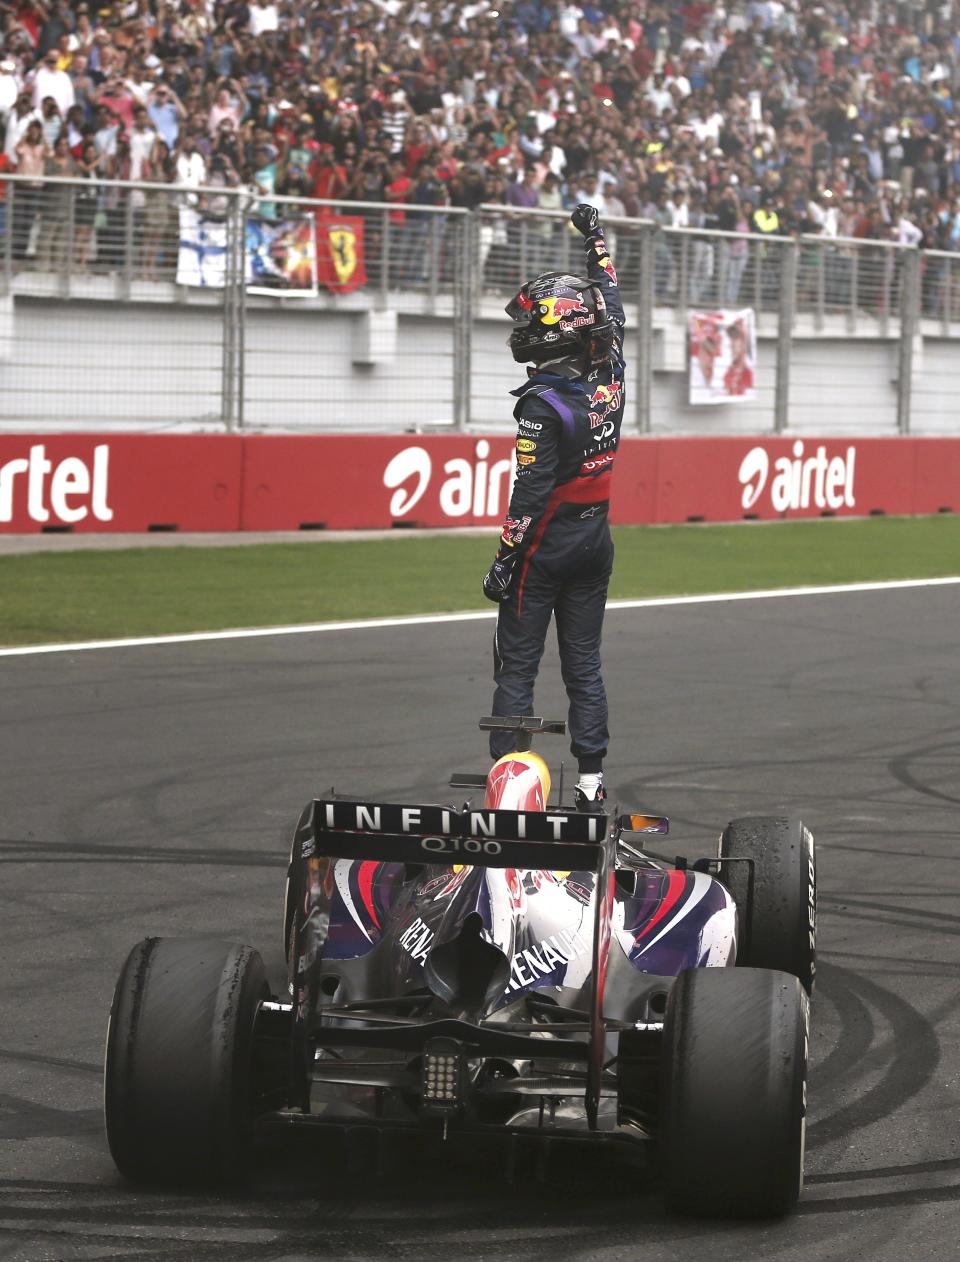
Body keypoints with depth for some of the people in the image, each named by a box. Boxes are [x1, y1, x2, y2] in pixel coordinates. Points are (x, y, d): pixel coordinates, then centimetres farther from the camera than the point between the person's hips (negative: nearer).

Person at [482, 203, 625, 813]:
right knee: (585, 666, 11)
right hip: (596, 540, 7)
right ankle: (592, 781, 10)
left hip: (546, 545, -7)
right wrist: (598, 245, 28)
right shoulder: (610, 378, -1)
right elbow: (611, 312, 17)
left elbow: (532, 489, -21)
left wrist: (505, 558, -15)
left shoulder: (544, 403, -20)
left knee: (516, 670, 0)